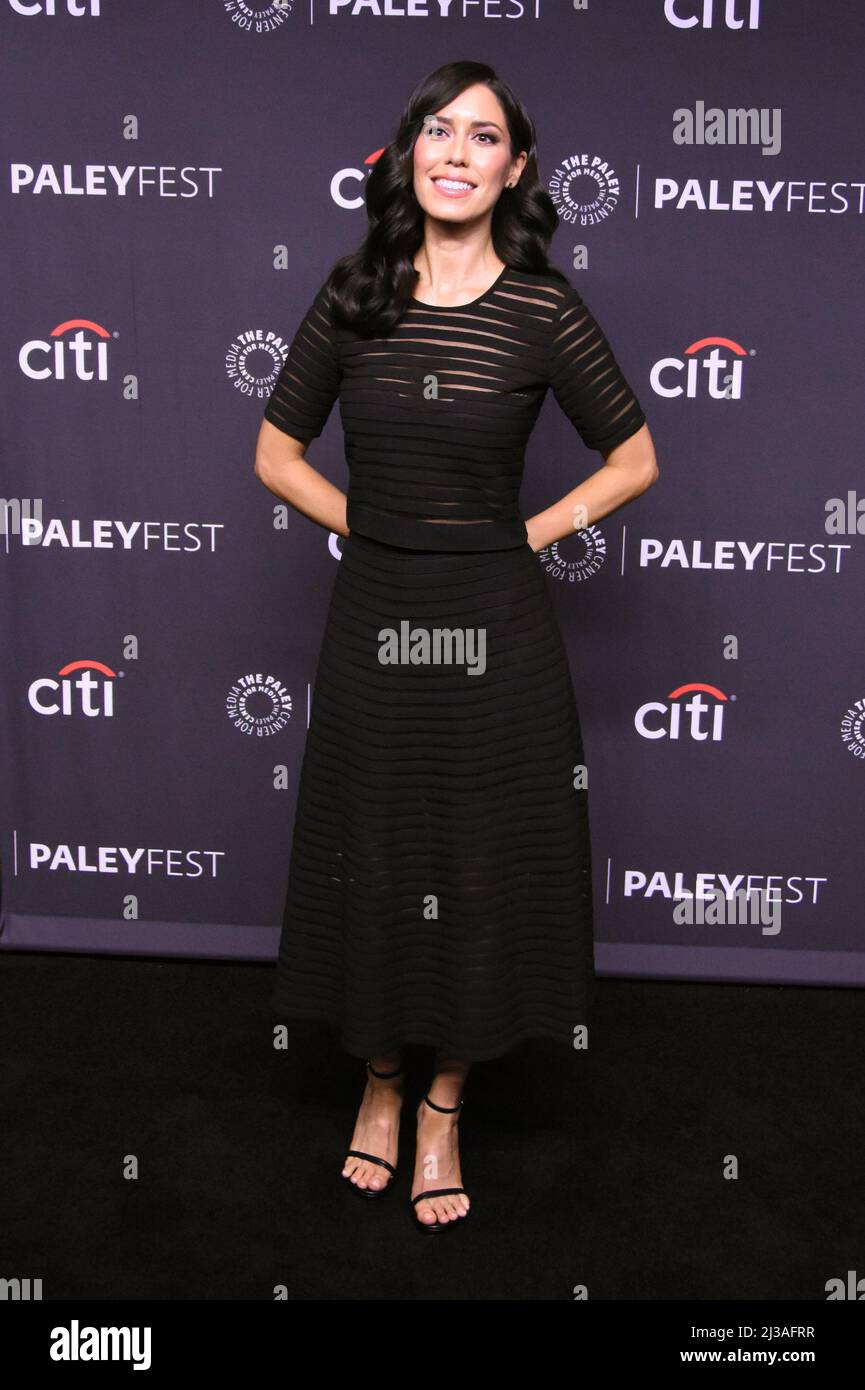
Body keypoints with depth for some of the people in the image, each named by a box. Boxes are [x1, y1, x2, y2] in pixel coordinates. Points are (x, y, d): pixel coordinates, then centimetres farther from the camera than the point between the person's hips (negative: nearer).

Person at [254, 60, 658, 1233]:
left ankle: (445, 1105, 29)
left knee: (482, 870, 9)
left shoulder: (544, 310, -5)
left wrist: (531, 534, -2)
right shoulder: (354, 295, 1)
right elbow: (277, 453, 9)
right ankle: (380, 1082, 36)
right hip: (373, 619, 2)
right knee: (373, 863, 12)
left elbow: (635, 460, 4)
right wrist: (371, 523, 1)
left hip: (495, 629, -1)